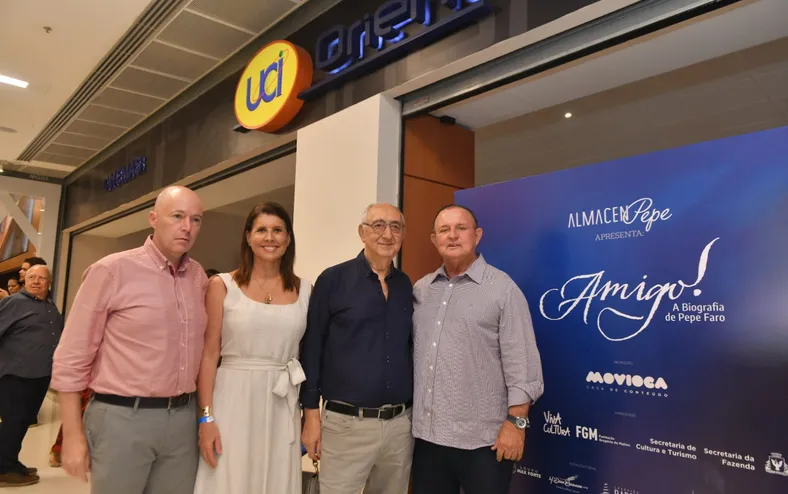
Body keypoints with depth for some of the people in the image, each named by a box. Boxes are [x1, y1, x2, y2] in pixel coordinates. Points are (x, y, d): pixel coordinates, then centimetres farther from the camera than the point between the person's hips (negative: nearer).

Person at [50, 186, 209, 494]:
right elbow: (71, 357, -6)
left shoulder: (199, 277, 5)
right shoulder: (112, 270, -9)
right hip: (122, 418, -4)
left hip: (183, 418, 5)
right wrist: (73, 435, -7)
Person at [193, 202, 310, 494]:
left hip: (283, 408, 2)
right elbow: (208, 354, -3)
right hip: (233, 402, -2)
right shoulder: (222, 286, -1)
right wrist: (206, 417, -8)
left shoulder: (305, 291, 4)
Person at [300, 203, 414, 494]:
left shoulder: (407, 287, 7)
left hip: (401, 424, 4)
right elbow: (312, 348, -5)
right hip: (346, 423, -4)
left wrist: (416, 411, 12)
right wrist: (311, 413, -7)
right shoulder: (333, 280, -5)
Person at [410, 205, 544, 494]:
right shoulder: (421, 289, 9)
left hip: (482, 441, -5)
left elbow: (521, 362, -9)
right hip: (427, 436, 5)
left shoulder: (502, 288, -7)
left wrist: (516, 422, -13)